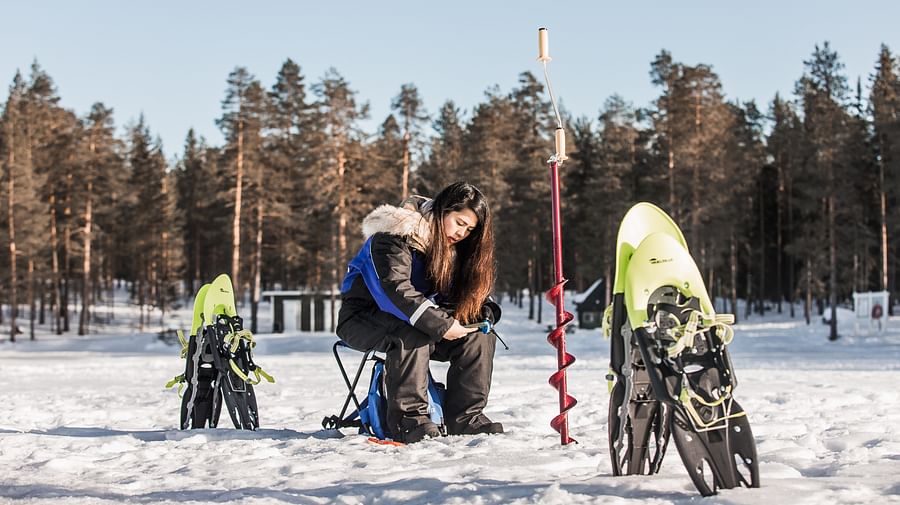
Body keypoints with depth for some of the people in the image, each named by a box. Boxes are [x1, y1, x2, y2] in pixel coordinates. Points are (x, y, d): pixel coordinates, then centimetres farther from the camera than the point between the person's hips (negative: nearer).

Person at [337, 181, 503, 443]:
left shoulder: (456, 247, 4)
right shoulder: (396, 235, -22)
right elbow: (394, 288, -33)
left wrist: (485, 310, -18)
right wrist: (440, 324, -37)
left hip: (416, 320, 7)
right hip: (363, 319, -7)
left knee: (478, 333, -11)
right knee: (411, 333, -38)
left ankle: (465, 416, -12)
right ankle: (408, 417, -33)